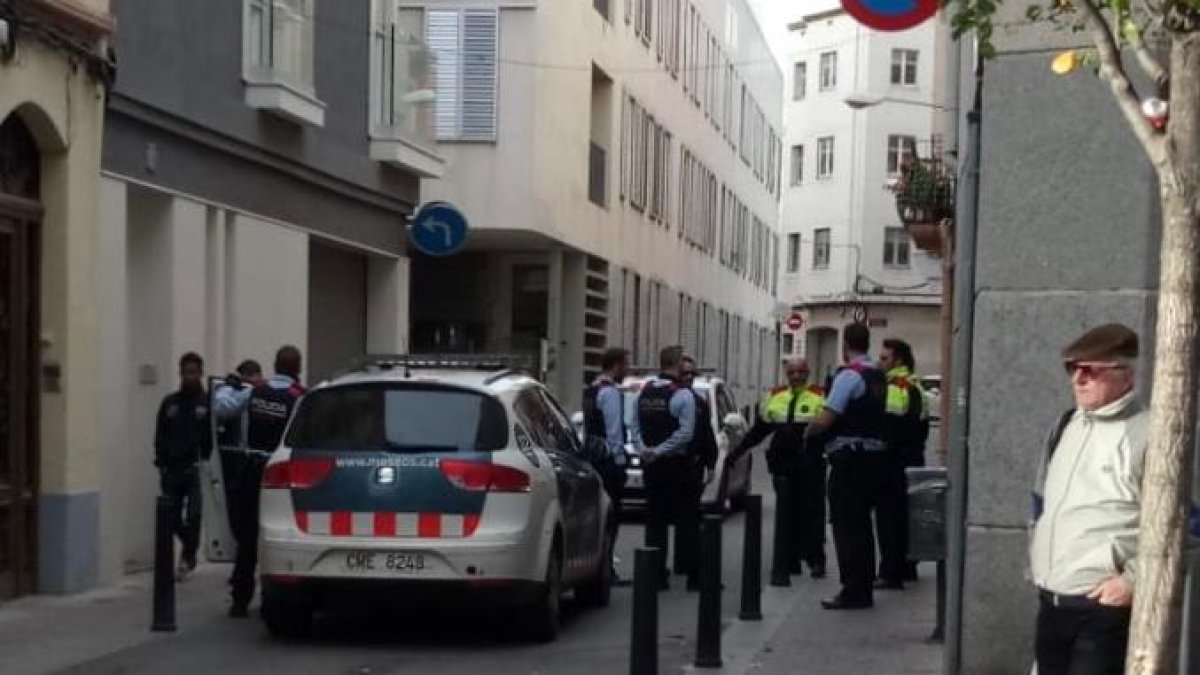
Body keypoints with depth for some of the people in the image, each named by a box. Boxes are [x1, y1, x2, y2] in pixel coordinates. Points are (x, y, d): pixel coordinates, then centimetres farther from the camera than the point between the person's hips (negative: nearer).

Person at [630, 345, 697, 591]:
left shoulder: (645, 391, 7)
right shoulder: (682, 395, -12)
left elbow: (634, 425, 6)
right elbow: (685, 432, -17)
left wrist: (645, 450, -1)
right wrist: (659, 451, -13)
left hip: (651, 465, 6)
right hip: (676, 464, -6)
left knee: (655, 518, 9)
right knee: (687, 520, 1)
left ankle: (656, 574, 9)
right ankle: (693, 575, 2)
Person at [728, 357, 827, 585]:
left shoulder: (820, 396, -2)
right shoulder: (775, 396, 12)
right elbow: (759, 430, 18)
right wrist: (736, 453, 16)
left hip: (811, 466, -3)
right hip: (782, 466, 3)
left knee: (812, 512, 4)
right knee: (786, 514, 2)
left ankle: (815, 559, 18)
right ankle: (787, 563, 7)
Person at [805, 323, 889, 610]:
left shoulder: (849, 375, -15)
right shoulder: (879, 376, 13)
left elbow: (825, 419, -20)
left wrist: (808, 432, 0)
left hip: (849, 459, -9)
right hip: (875, 455, 9)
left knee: (846, 525, -3)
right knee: (862, 524, 15)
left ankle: (853, 592, -3)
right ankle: (864, 590, 21)